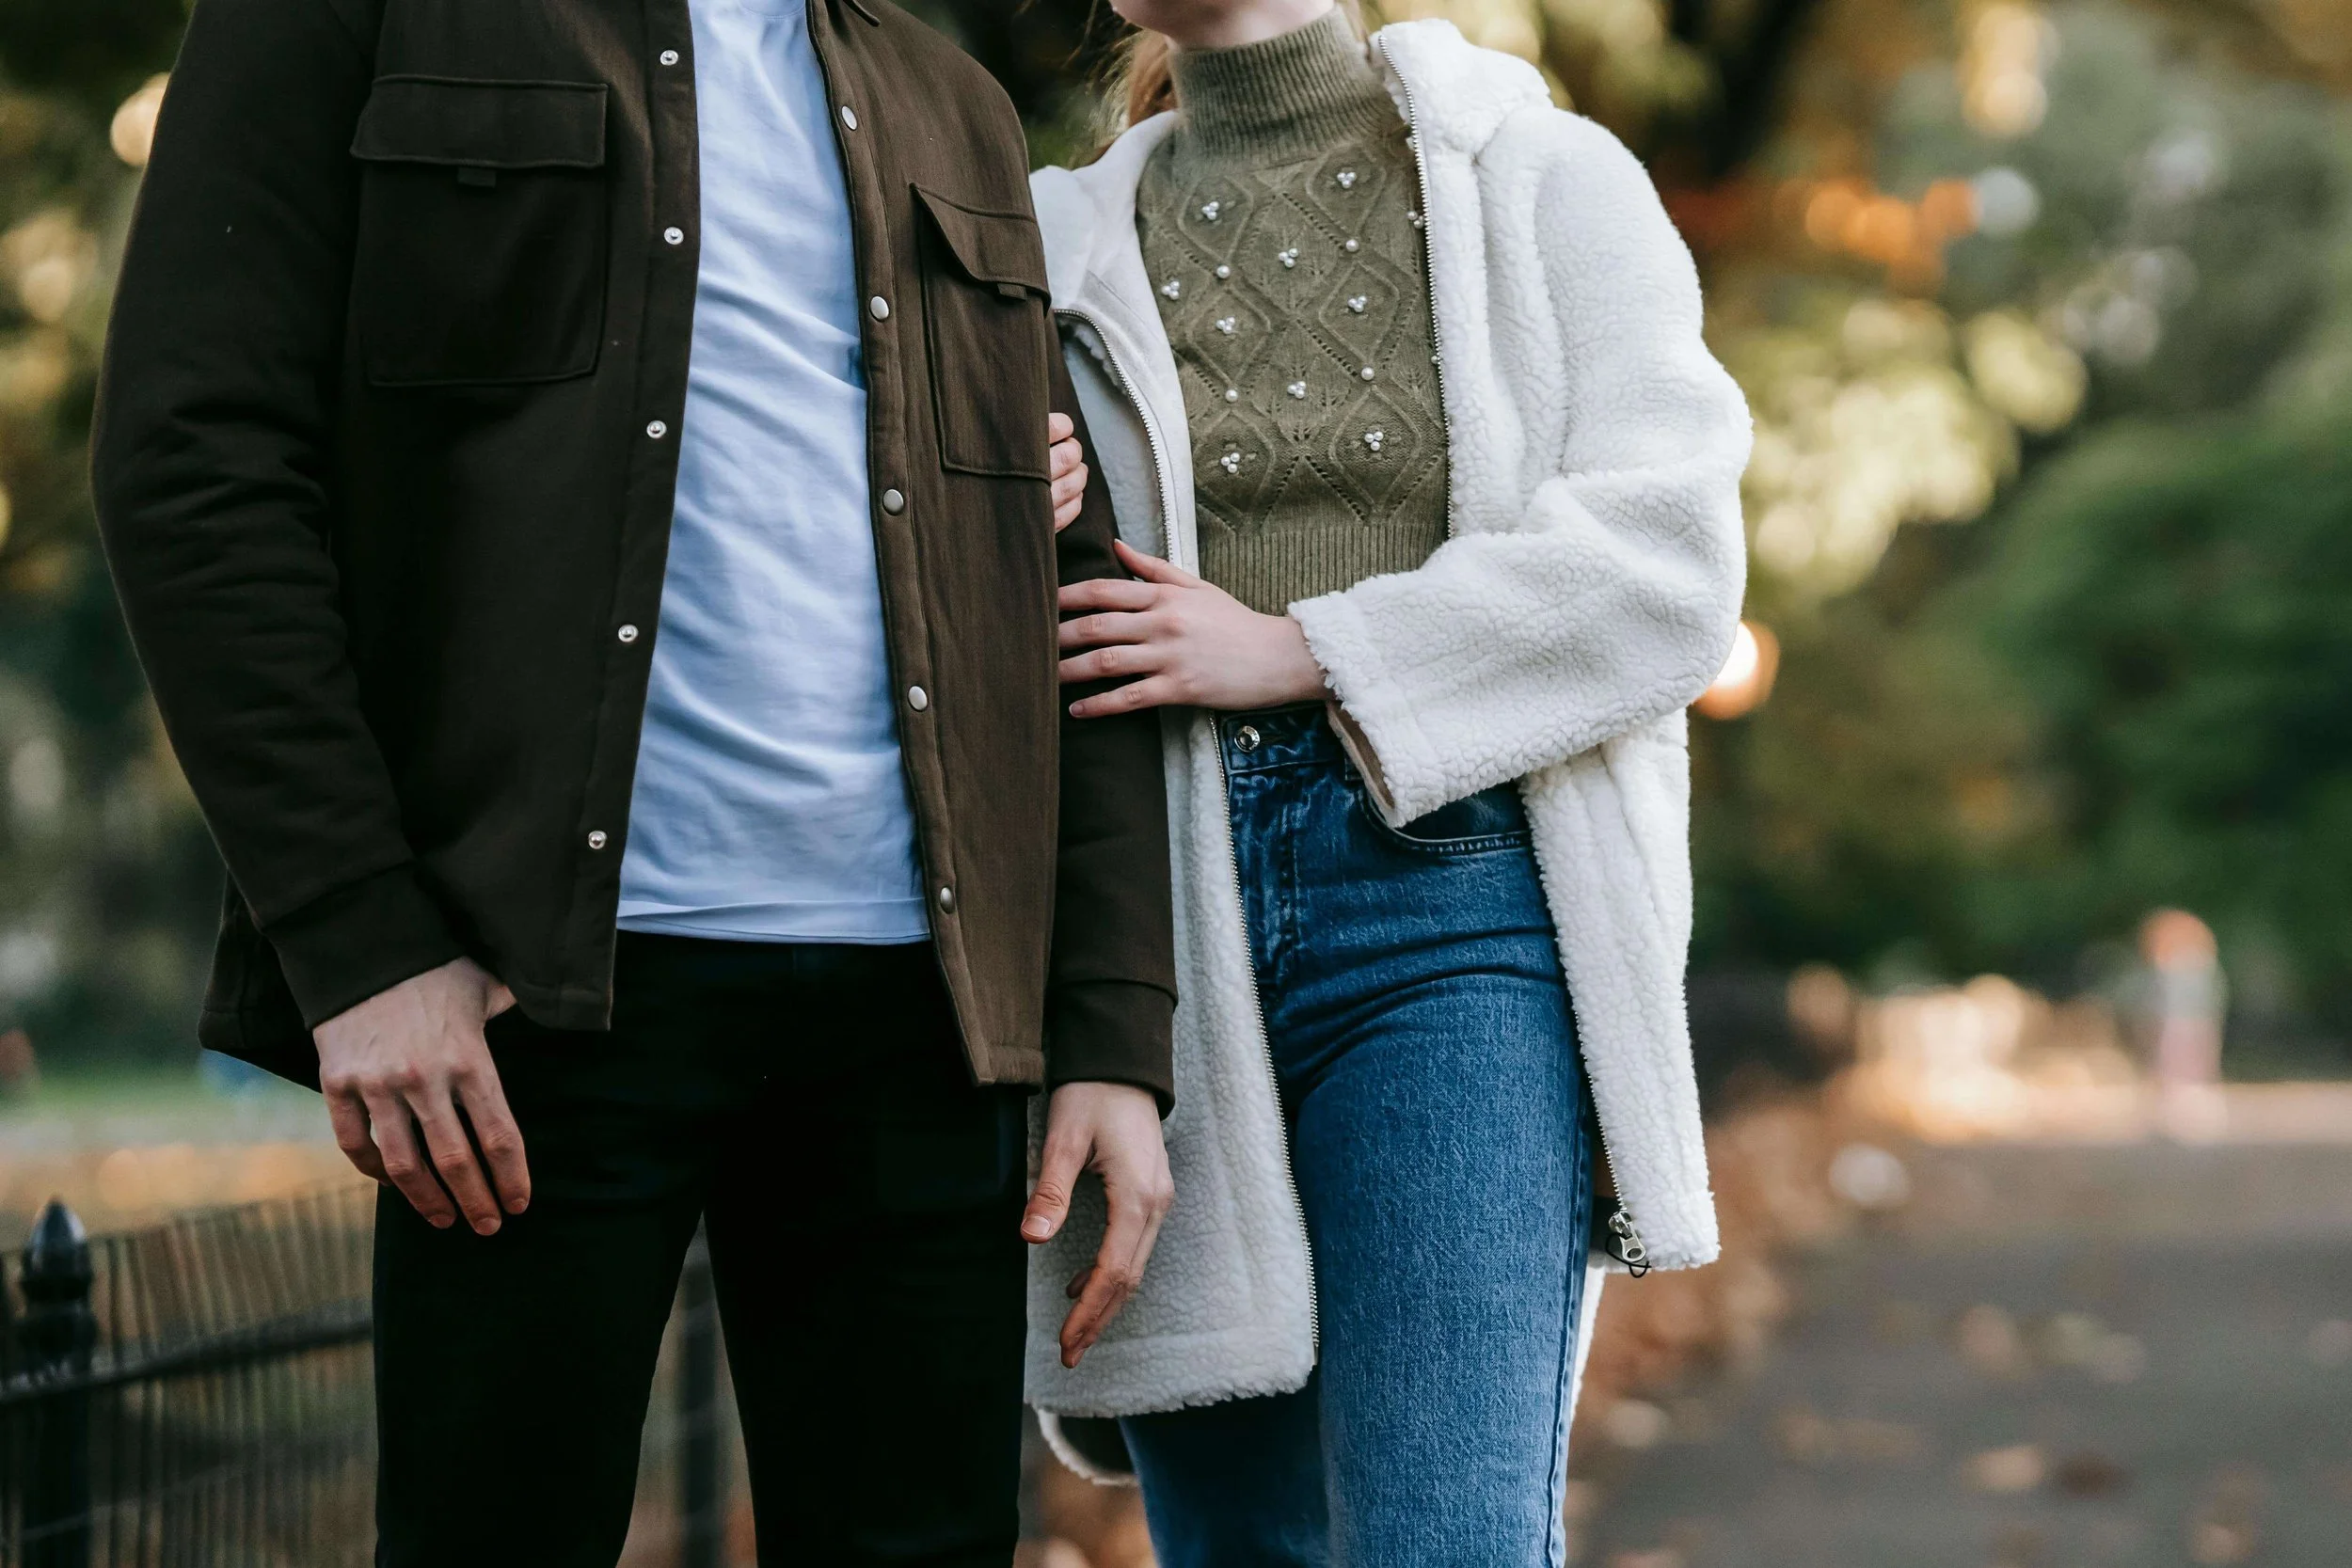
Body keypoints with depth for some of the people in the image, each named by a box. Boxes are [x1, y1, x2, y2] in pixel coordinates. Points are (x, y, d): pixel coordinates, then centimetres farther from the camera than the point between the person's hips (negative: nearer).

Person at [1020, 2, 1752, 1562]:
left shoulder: (1550, 179, 8)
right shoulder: (1067, 247, 15)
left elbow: (1670, 561, -3)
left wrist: (1298, 653, -7)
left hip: (1454, 901, -3)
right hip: (1166, 926, 3)